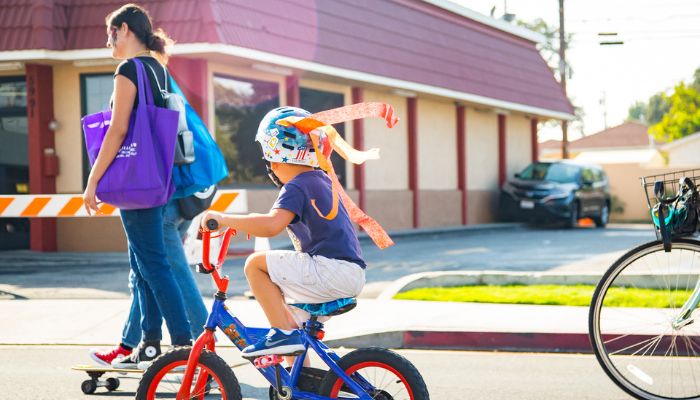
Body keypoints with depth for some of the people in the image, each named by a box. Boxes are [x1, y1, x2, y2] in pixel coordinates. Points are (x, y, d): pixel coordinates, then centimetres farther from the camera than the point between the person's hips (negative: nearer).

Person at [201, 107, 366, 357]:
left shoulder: (296, 187, -8)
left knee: (256, 264, -8)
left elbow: (272, 225, -27)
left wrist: (224, 220, -21)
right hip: (353, 275, 10)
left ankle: (284, 333, -10)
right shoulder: (322, 181, 20)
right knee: (285, 312, 24)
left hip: (330, 269, -10)